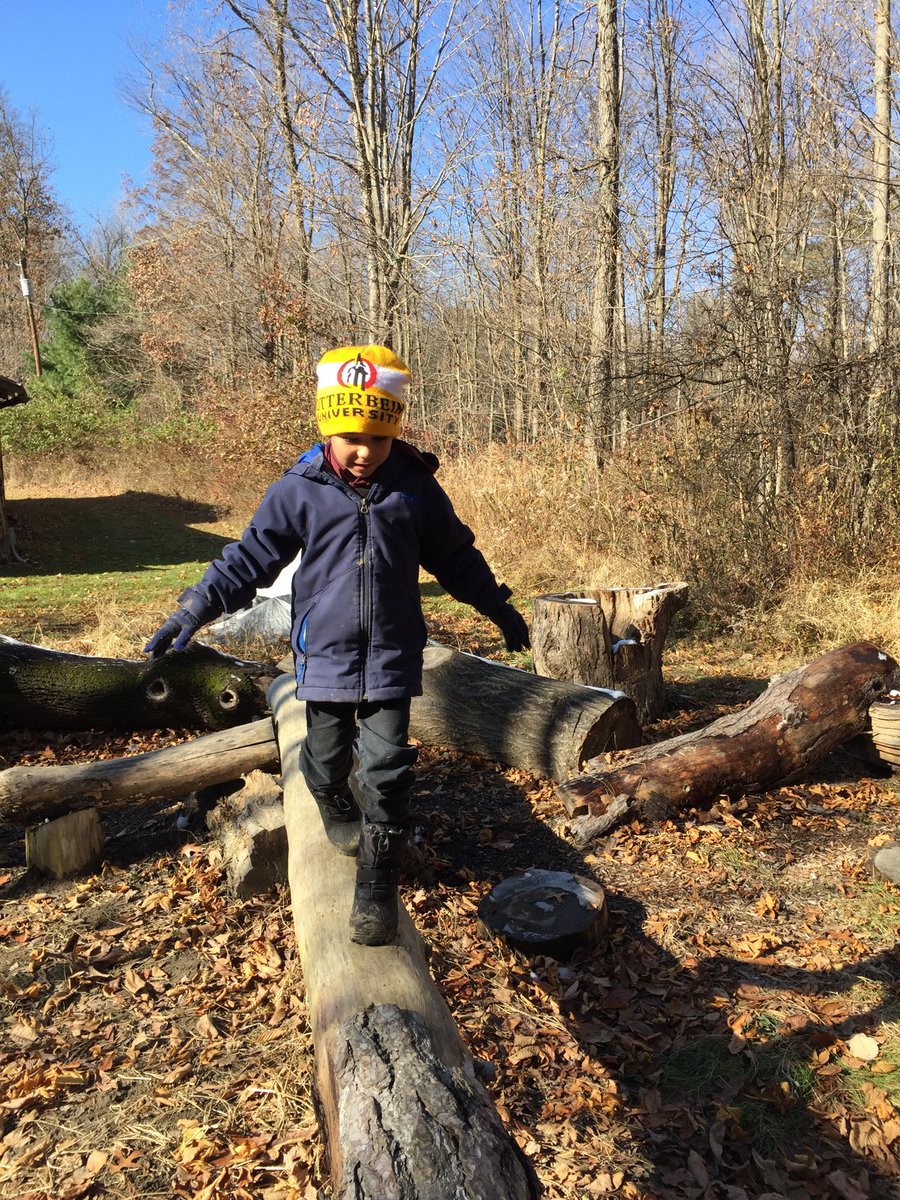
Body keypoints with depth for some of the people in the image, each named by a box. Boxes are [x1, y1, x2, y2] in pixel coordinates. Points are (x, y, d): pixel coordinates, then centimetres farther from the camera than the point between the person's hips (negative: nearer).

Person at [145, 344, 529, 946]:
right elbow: (251, 555, 0)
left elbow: (456, 557, 12)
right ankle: (339, 815, 47)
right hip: (325, 653, 1)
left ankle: (378, 884, 9)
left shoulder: (417, 488, 0)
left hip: (393, 655, 0)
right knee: (326, 759, 13)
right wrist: (196, 608, -8)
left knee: (387, 768, -3)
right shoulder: (299, 491, -4)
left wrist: (499, 608, 19)